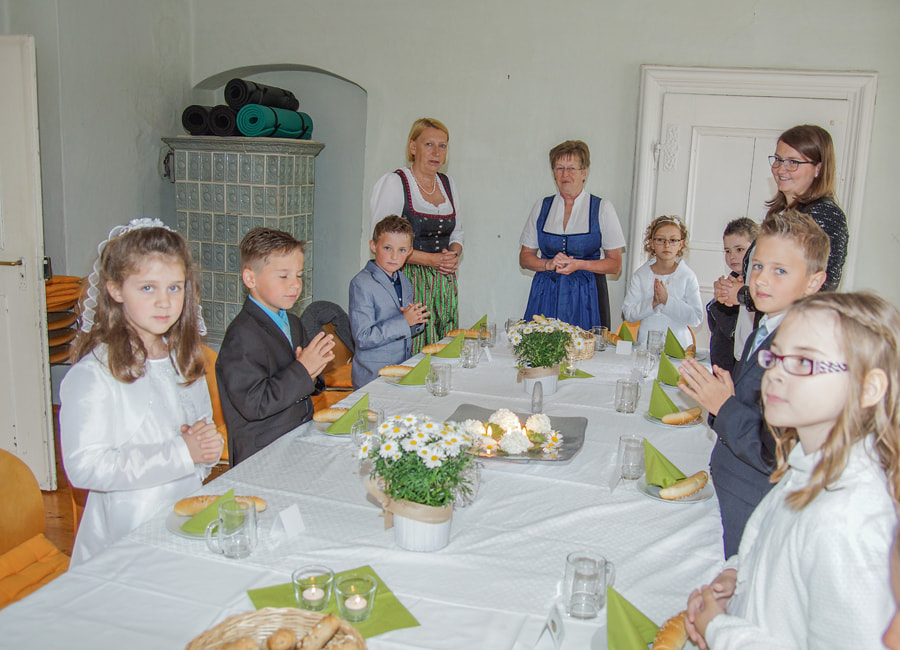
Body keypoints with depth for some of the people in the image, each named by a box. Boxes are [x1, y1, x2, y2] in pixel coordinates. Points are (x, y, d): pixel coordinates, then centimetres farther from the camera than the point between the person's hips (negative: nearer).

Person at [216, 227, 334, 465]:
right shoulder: (242, 335, -15)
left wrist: (311, 373, 2)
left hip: (300, 441, 8)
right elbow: (253, 405, -20)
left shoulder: (291, 322, 14)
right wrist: (301, 371, -17)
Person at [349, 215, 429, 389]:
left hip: (404, 373, 7)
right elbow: (363, 339, -18)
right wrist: (403, 321, -20)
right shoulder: (361, 284, -13)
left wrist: (415, 320, -3)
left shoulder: (404, 281, 11)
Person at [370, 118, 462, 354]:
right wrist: (430, 259, -15)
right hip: (409, 282, -6)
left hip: (444, 285, 6)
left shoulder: (448, 184, 13)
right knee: (410, 355, -11)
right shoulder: (394, 183, -6)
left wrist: (454, 255, -1)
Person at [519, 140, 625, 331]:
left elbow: (615, 264, 2)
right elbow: (525, 257, 11)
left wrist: (579, 264, -13)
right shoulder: (541, 207, 9)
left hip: (586, 297, -2)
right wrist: (549, 264, -8)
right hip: (546, 297, 2)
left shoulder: (602, 208, 2)